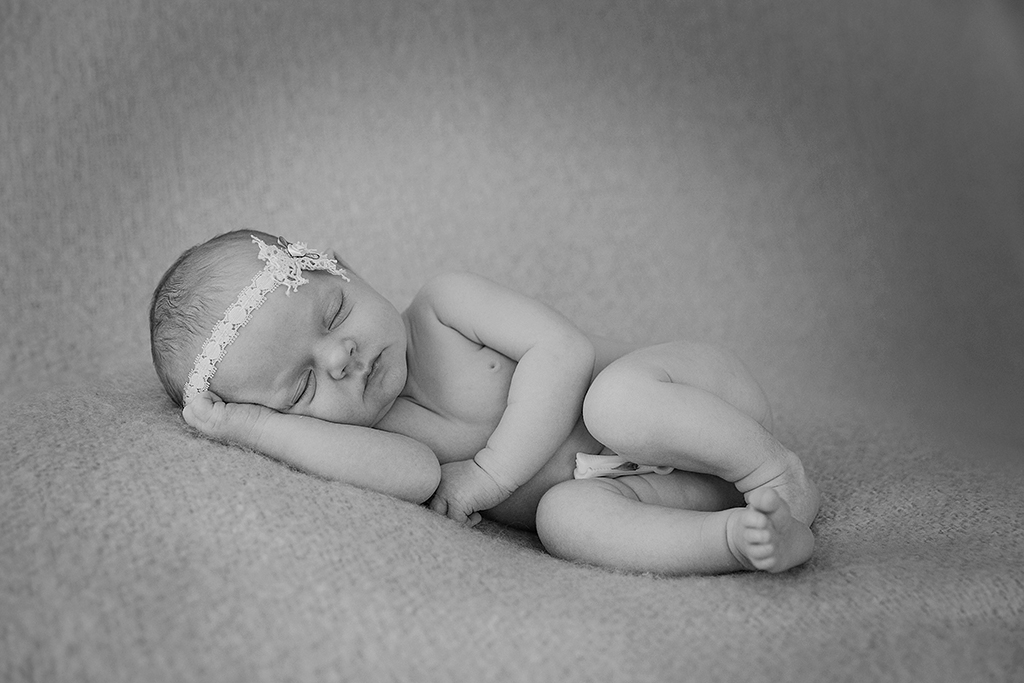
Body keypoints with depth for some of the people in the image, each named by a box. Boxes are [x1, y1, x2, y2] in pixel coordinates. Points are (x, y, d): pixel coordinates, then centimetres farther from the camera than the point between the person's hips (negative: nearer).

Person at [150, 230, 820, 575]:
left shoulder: (445, 303, -13)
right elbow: (417, 474, -28)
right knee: (566, 517, -27)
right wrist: (245, 424, -26)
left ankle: (776, 471, -18)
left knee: (615, 398, -34)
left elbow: (564, 350, -21)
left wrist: (490, 473, -22)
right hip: (619, 485, 3)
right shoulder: (365, 425, -5)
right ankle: (748, 539, -27)